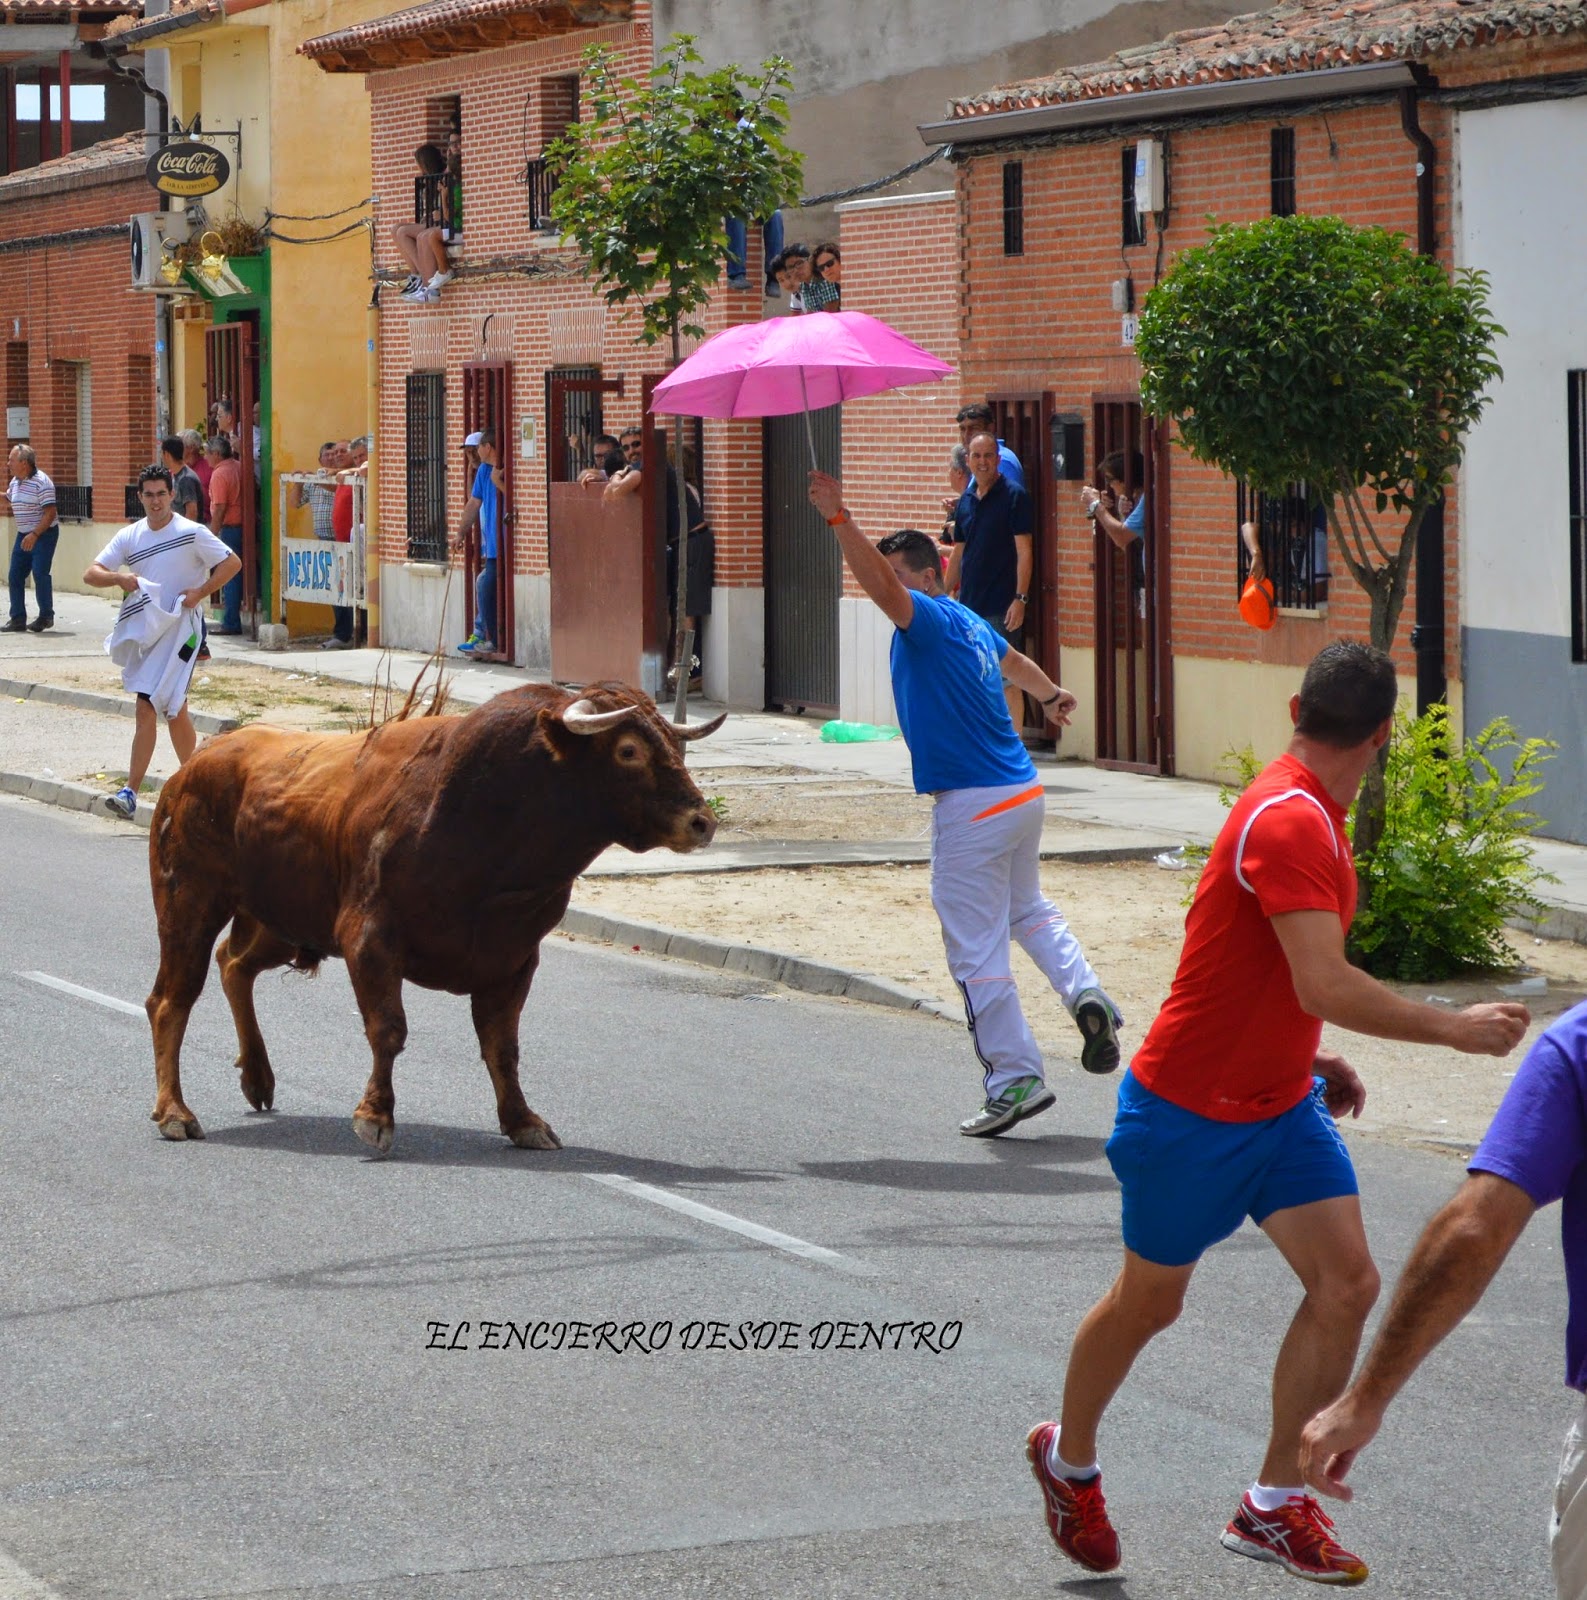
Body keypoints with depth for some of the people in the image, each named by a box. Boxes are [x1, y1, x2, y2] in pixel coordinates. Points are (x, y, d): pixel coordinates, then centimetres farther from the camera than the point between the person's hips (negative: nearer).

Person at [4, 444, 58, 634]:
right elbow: (8, 497, 31)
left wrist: (34, 535, -27)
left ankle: (46, 616, 4)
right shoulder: (15, 482, 7)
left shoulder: (41, 482, -18)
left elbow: (50, 513, -21)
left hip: (44, 533, -8)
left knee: (40, 573, -11)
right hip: (24, 534, 8)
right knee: (16, 575, 4)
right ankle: (18, 620, 9)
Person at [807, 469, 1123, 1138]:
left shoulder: (933, 620, -12)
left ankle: (1016, 1078, -2)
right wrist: (1050, 695, 54)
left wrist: (839, 519, -41)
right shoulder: (970, 625, 15)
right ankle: (1085, 994, 12)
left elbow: (881, 585, -32)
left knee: (977, 950, -3)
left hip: (973, 807, -10)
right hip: (1022, 792, 10)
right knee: (1028, 909, 30)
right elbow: (1014, 659, 36)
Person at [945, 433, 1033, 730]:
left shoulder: (1014, 497, -6)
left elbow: (1024, 552, -10)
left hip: (1002, 606, -7)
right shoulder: (965, 502, 13)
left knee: (1007, 679, -6)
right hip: (969, 605, 7)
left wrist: (1020, 598, -17)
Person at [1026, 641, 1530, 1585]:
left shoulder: (1313, 816, 5)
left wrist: (1304, 1057, 14)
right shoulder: (1287, 822, -26)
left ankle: (1276, 1506, 4)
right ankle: (1068, 1459, 36)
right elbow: (1326, 987, -34)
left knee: (1348, 1284, -4)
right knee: (1150, 1301, 10)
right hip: (1192, 1112, -8)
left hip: (1279, 1105, 8)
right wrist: (1453, 1029, -28)